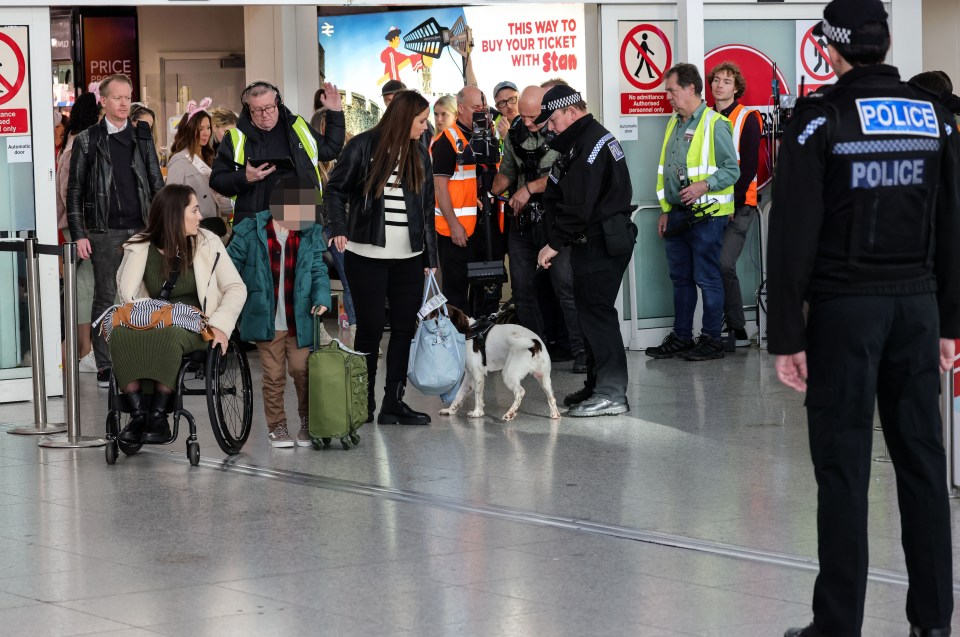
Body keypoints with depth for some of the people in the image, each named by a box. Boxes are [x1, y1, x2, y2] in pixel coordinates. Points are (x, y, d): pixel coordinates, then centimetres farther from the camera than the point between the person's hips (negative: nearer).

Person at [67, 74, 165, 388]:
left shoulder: (142, 137, 11)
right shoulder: (87, 141, 3)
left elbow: (156, 183, 13)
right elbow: (75, 191, 2)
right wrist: (79, 234, -5)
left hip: (141, 229, 3)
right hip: (105, 232, -2)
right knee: (105, 298, 0)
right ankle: (105, 367, 5)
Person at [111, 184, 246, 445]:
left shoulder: (207, 243, 6)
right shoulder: (139, 247, 6)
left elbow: (236, 287, 4)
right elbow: (128, 294, 0)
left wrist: (220, 325, -11)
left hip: (194, 327, -2)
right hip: (152, 322, 2)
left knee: (168, 336, -38)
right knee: (120, 334, -33)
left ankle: (158, 415, -32)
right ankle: (138, 413, -31)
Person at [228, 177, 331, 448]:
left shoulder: (310, 234, 2)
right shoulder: (250, 232, -6)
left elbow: (318, 270, 4)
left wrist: (321, 298, -14)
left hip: (299, 321, 2)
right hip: (267, 321, -1)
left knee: (301, 370, 0)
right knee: (273, 376, 3)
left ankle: (308, 423, 19)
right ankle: (276, 426, 18)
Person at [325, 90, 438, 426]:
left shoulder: (420, 155, 12)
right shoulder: (363, 146, -3)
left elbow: (427, 209, 13)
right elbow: (335, 189, -1)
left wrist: (430, 257, 10)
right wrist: (339, 229, -15)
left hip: (409, 257, 5)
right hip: (368, 256, -5)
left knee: (405, 328, 3)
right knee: (370, 328, -1)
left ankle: (393, 402, 9)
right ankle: (364, 403, 9)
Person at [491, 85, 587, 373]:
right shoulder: (514, 135, 9)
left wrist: (530, 187, -17)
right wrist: (486, 195, -1)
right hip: (522, 221, 6)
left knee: (567, 287, -9)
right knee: (522, 289, 9)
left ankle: (581, 351, -3)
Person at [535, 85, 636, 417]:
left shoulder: (590, 144, -17)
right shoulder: (590, 137, 18)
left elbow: (578, 205, -22)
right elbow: (558, 195, 17)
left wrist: (554, 243, -16)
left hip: (599, 245, -11)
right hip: (601, 240, 11)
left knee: (596, 312, -9)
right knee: (593, 312, 15)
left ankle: (611, 393, -8)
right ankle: (597, 386, 23)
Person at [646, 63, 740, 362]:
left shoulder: (714, 124, -11)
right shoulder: (674, 124, 15)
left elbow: (732, 169, -13)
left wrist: (704, 185, -26)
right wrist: (666, 210, 19)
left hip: (706, 214, -8)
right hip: (678, 214, 8)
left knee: (707, 278, -3)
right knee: (680, 278, 13)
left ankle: (711, 340, 4)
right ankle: (681, 337, 21)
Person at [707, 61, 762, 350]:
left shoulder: (747, 119, -2)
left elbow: (749, 166, -7)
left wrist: (734, 201, -13)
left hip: (738, 206, -5)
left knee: (724, 265, -15)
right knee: (717, 267, 2)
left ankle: (737, 331, -8)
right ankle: (735, 330, 9)